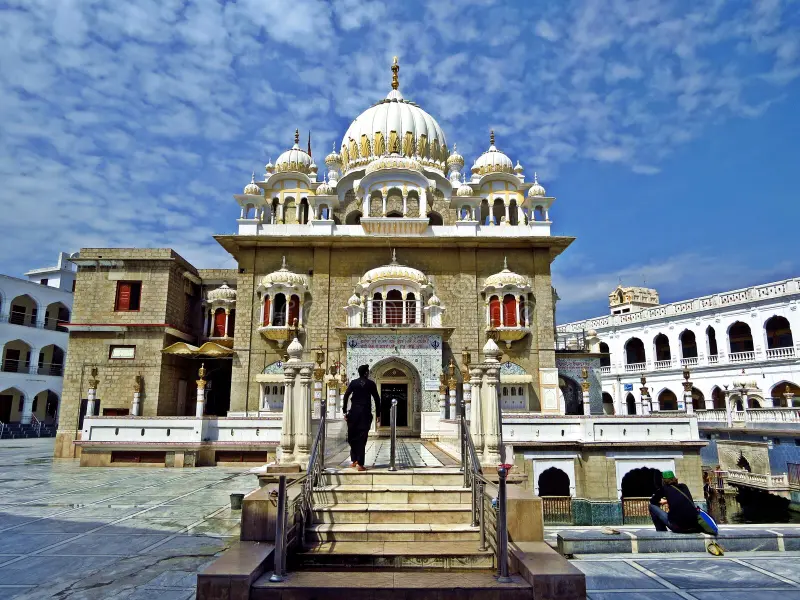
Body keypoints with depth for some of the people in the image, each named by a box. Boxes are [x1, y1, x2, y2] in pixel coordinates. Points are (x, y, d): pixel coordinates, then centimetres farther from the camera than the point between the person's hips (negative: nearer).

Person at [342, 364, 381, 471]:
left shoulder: (353, 382, 7)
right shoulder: (371, 383, 4)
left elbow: (346, 396, -1)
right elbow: (377, 399, 2)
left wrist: (344, 411, 2)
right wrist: (378, 414, 8)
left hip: (354, 412, 2)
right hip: (365, 413, -1)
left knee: (352, 437, 14)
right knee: (362, 438, -2)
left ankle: (354, 460, 16)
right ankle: (360, 464, -5)